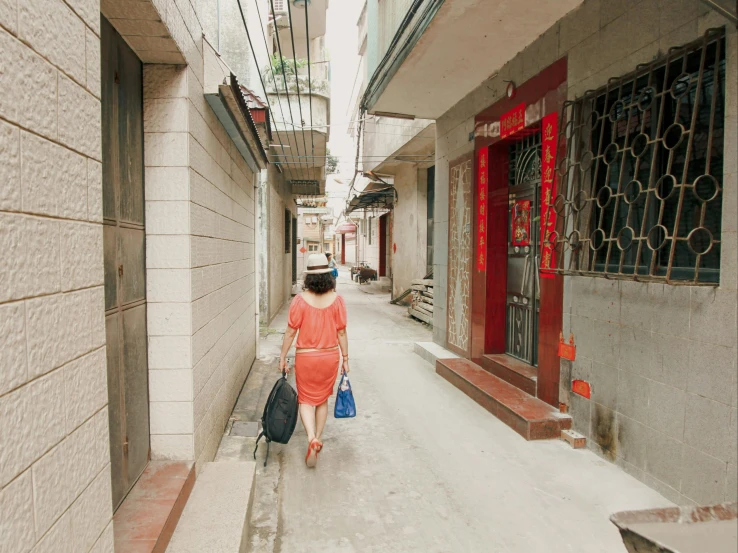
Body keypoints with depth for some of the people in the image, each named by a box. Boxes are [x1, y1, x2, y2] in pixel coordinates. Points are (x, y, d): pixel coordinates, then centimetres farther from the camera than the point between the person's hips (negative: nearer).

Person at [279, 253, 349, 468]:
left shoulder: (300, 300, -12)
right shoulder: (337, 300, -8)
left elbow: (291, 332, -8)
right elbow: (341, 332, -4)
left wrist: (283, 357, 3)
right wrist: (345, 358, 7)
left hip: (306, 357, -2)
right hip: (330, 356, 2)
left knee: (306, 401, 10)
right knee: (322, 399, 19)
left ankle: (312, 439, -9)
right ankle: (318, 439, 30)